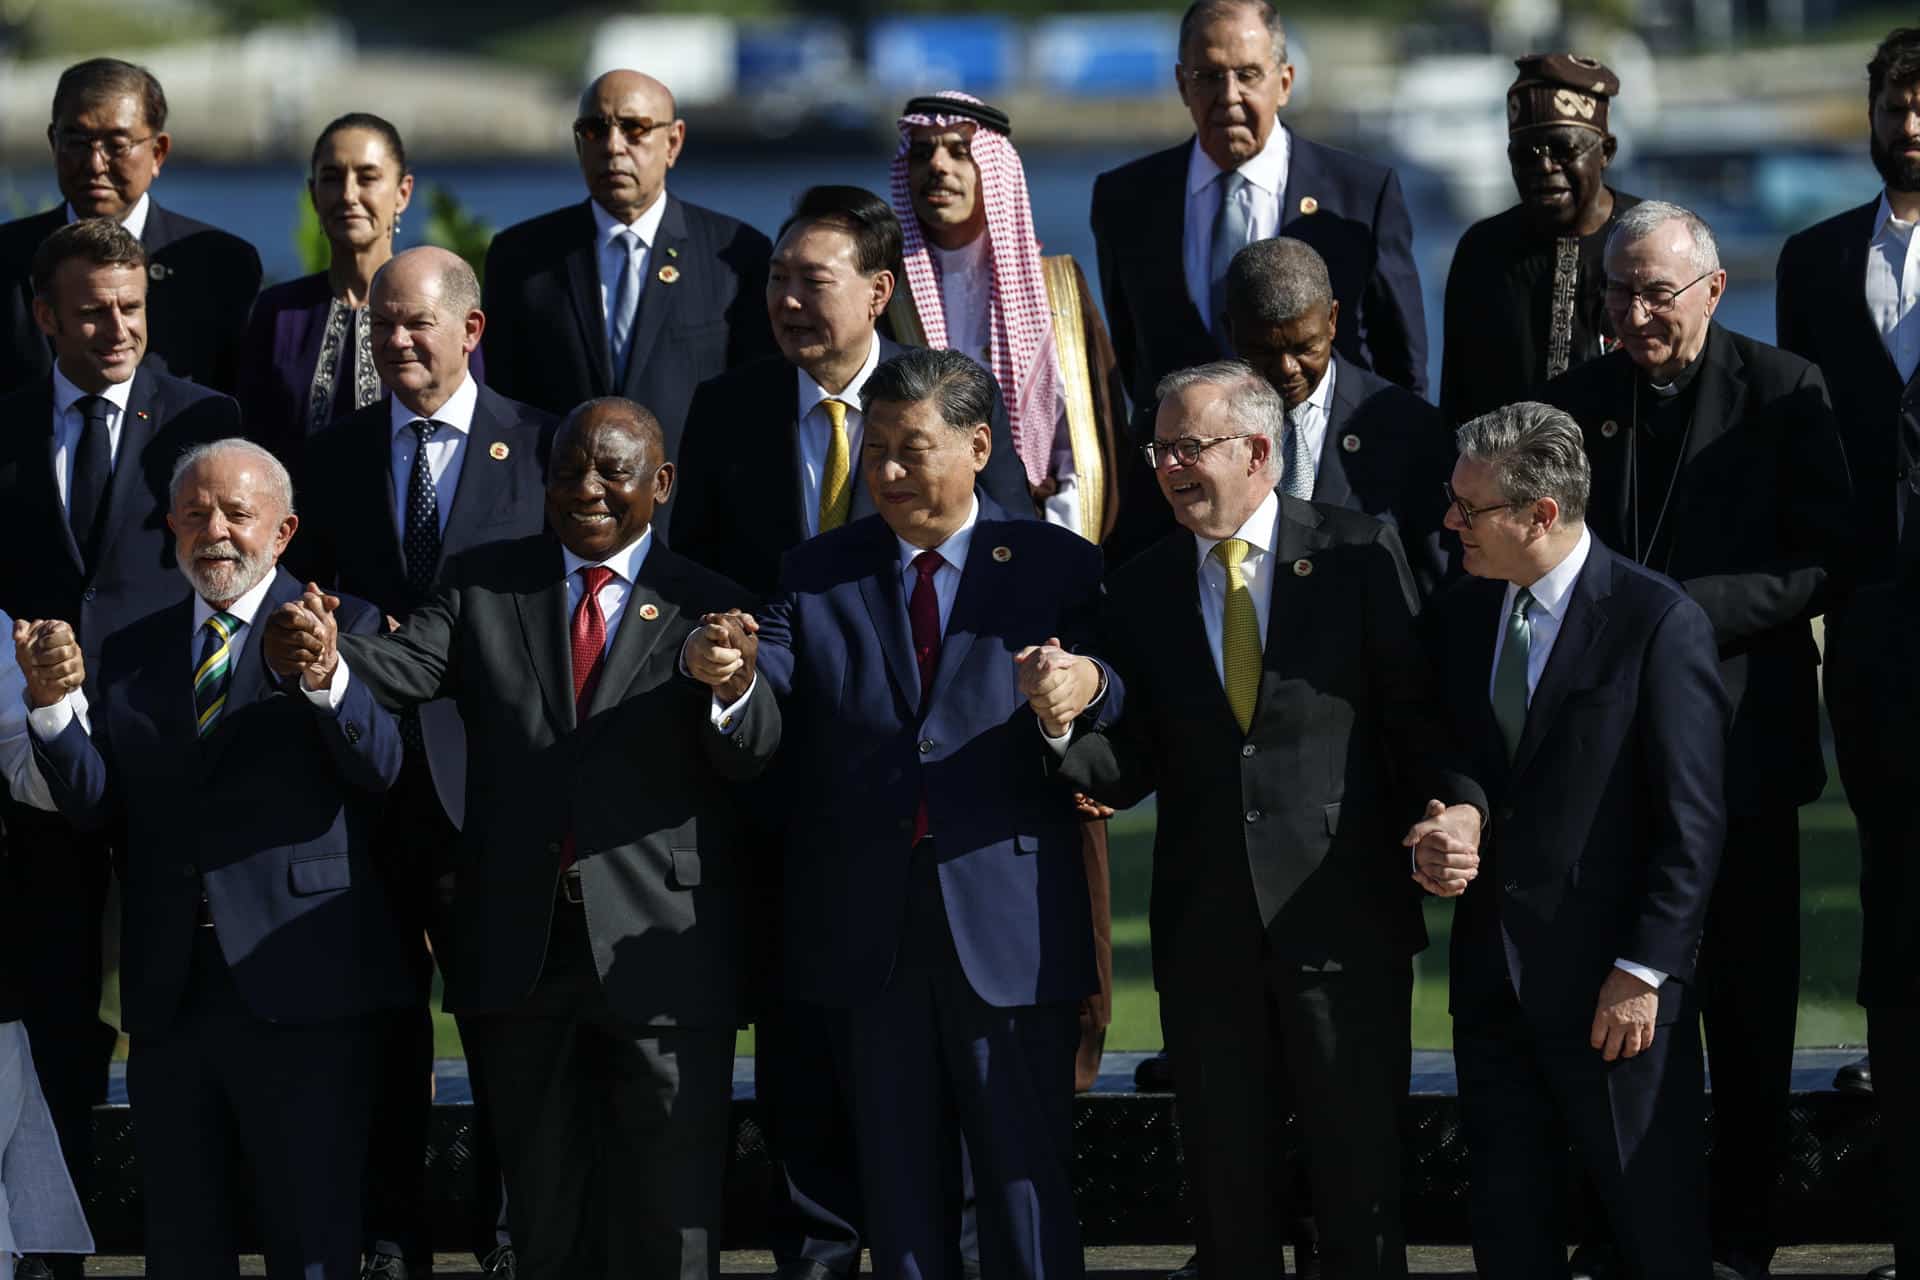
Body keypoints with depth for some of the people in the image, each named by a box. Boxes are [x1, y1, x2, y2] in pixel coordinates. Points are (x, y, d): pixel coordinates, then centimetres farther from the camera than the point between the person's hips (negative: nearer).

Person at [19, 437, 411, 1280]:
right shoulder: (132, 652, 14)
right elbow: (93, 802, 3)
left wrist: (325, 678, -35)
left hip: (294, 984, -5)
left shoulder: (344, 629, 0)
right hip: (169, 988, 5)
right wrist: (54, 704, -15)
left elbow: (382, 765, -16)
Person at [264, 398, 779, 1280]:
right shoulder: (483, 585, 7)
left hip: (654, 952, -2)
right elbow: (402, 670, -9)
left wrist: (734, 688, -36)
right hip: (518, 951, 2)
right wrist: (326, 664, -33)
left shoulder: (708, 609, 2)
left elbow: (748, 755, -12)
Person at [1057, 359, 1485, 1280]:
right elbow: (1132, 766, 4)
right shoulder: (1143, 590, 8)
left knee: (1360, 1169, 4)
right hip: (1206, 925, 3)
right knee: (1224, 1178, 10)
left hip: (1341, 916, -3)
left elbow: (1422, 712, -3)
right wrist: (1068, 729, -17)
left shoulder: (1361, 556, -1)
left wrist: (1457, 807, -21)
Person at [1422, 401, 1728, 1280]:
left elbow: (1692, 820, -12)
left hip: (1612, 980, -6)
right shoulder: (1457, 619, 7)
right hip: (1492, 969, 6)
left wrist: (1643, 971, -14)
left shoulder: (1659, 623, -12)